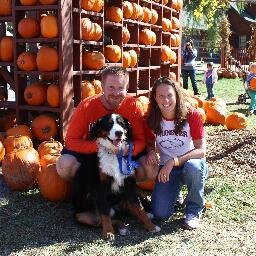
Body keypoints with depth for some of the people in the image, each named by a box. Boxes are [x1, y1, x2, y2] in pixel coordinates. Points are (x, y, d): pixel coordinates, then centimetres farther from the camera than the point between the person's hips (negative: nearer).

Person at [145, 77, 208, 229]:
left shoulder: (191, 115, -16)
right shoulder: (152, 120, -7)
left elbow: (201, 150, -19)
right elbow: (150, 143, 10)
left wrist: (174, 161, -30)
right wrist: (152, 152, -15)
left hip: (192, 163, -2)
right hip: (167, 169, 2)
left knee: (193, 166, -40)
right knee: (160, 214, -17)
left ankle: (195, 209, -11)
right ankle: (175, 193, 20)